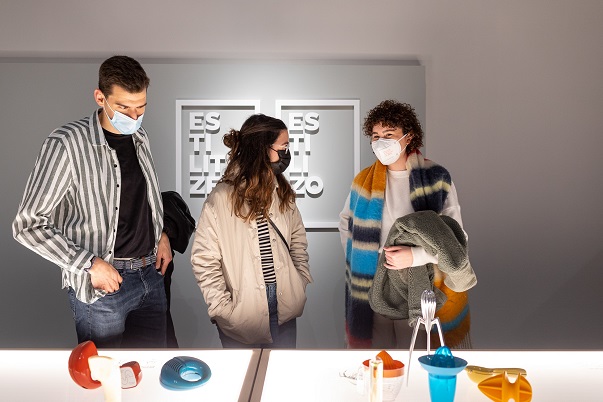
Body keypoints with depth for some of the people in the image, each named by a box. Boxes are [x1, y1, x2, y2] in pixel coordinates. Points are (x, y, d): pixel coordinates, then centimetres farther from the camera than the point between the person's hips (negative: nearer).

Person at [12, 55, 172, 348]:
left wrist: (161, 234, 6)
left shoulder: (140, 137, 6)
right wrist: (89, 264, -18)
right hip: (102, 284, -6)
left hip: (151, 274, 6)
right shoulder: (67, 144, -15)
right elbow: (28, 225, -14)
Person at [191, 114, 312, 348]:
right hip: (242, 314, -4)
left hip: (284, 308, 5)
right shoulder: (221, 199, -15)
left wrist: (302, 288, 4)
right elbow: (204, 260, -12)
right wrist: (223, 309, -13)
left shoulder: (283, 193, 2)